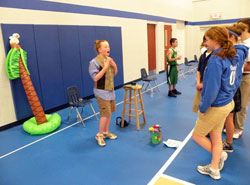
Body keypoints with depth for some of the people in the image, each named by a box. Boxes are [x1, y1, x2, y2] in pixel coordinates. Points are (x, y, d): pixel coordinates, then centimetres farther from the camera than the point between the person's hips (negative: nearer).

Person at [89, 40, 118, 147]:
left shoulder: (109, 59, 5)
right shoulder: (94, 62, -16)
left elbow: (114, 73, 14)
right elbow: (95, 78, -21)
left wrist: (114, 66, -6)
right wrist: (105, 67, -25)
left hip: (110, 90, 7)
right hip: (101, 92, -7)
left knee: (109, 113, 14)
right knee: (106, 114, -8)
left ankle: (106, 132, 31)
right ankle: (99, 135, 12)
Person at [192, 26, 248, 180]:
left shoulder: (216, 60, -24)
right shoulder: (233, 56, 3)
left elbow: (212, 90, -25)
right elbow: (234, 82, 15)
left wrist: (203, 108, -15)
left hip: (216, 107, -9)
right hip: (228, 103, 9)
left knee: (197, 135, 11)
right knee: (216, 136, 19)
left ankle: (220, 155, 28)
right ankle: (214, 169, 33)